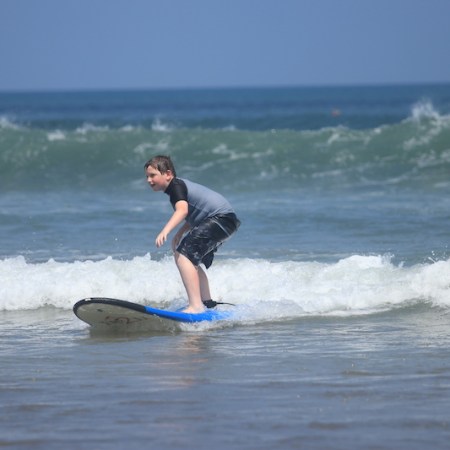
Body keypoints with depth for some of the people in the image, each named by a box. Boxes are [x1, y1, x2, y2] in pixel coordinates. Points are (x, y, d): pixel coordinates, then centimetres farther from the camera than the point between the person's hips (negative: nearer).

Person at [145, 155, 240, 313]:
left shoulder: (176, 186, -12)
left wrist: (165, 231, -46)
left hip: (221, 217, -11)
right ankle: (207, 303, 32)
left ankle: (196, 306, -29)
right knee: (191, 258, 24)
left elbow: (182, 210, -32)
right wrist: (179, 234, 16)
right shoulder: (180, 185, 20)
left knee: (183, 255, -20)